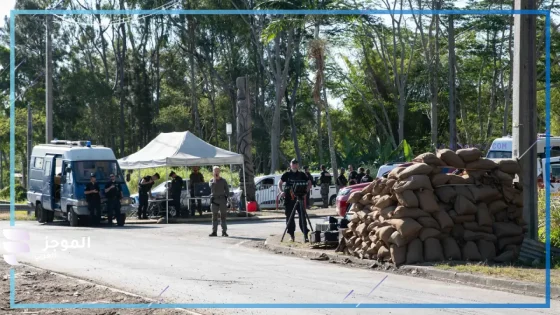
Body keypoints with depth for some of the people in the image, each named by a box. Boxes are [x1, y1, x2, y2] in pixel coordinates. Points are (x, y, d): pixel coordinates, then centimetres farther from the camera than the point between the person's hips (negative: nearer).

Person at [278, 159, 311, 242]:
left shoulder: (302, 174, 6)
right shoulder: (287, 174, 7)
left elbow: (309, 183, 12)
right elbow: (280, 183, 15)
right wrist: (282, 191, -2)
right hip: (289, 198, 1)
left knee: (302, 216, -7)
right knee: (289, 217, 3)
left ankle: (306, 235, -8)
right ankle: (291, 235, 12)